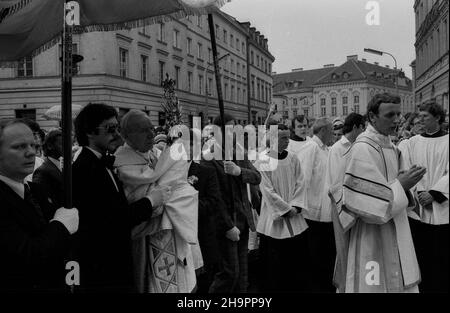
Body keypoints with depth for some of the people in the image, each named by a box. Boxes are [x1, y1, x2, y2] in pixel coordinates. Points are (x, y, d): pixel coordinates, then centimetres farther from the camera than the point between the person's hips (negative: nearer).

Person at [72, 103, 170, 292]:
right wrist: (150, 201, -13)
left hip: (118, 262, 9)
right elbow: (112, 220, -24)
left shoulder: (105, 163, 9)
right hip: (100, 269, -8)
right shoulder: (83, 169, -20)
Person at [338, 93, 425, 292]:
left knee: (399, 282, 14)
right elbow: (363, 201, -22)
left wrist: (404, 183, -2)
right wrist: (401, 185, -15)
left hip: (394, 234, 9)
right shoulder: (362, 149, -18)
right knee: (376, 283, 1)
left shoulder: (390, 146, 10)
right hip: (371, 239, -9)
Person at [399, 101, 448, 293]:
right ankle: (422, 287, 18)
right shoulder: (413, 143, 6)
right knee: (420, 257, 6)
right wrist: (418, 193, -13)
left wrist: (433, 194, -15)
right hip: (416, 210, 2)